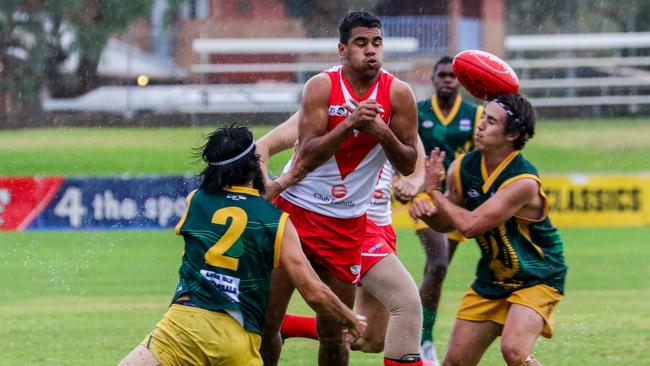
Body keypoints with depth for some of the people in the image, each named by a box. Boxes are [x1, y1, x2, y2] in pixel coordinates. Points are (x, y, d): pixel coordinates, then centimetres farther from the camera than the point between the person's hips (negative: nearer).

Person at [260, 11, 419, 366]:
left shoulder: (398, 94, -4)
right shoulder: (321, 87, -8)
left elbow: (408, 165, -1)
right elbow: (307, 157, -16)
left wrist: (384, 133, -20)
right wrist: (350, 124, -29)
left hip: (346, 223, 1)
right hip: (295, 209, -1)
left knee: (334, 334, 3)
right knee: (264, 323, -2)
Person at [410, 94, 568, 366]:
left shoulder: (523, 182, -26)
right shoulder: (463, 168, -5)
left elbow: (470, 225, -30)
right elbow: (447, 223, 9)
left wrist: (434, 191, -19)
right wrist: (427, 212, -14)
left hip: (536, 279, -7)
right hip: (490, 280, 7)